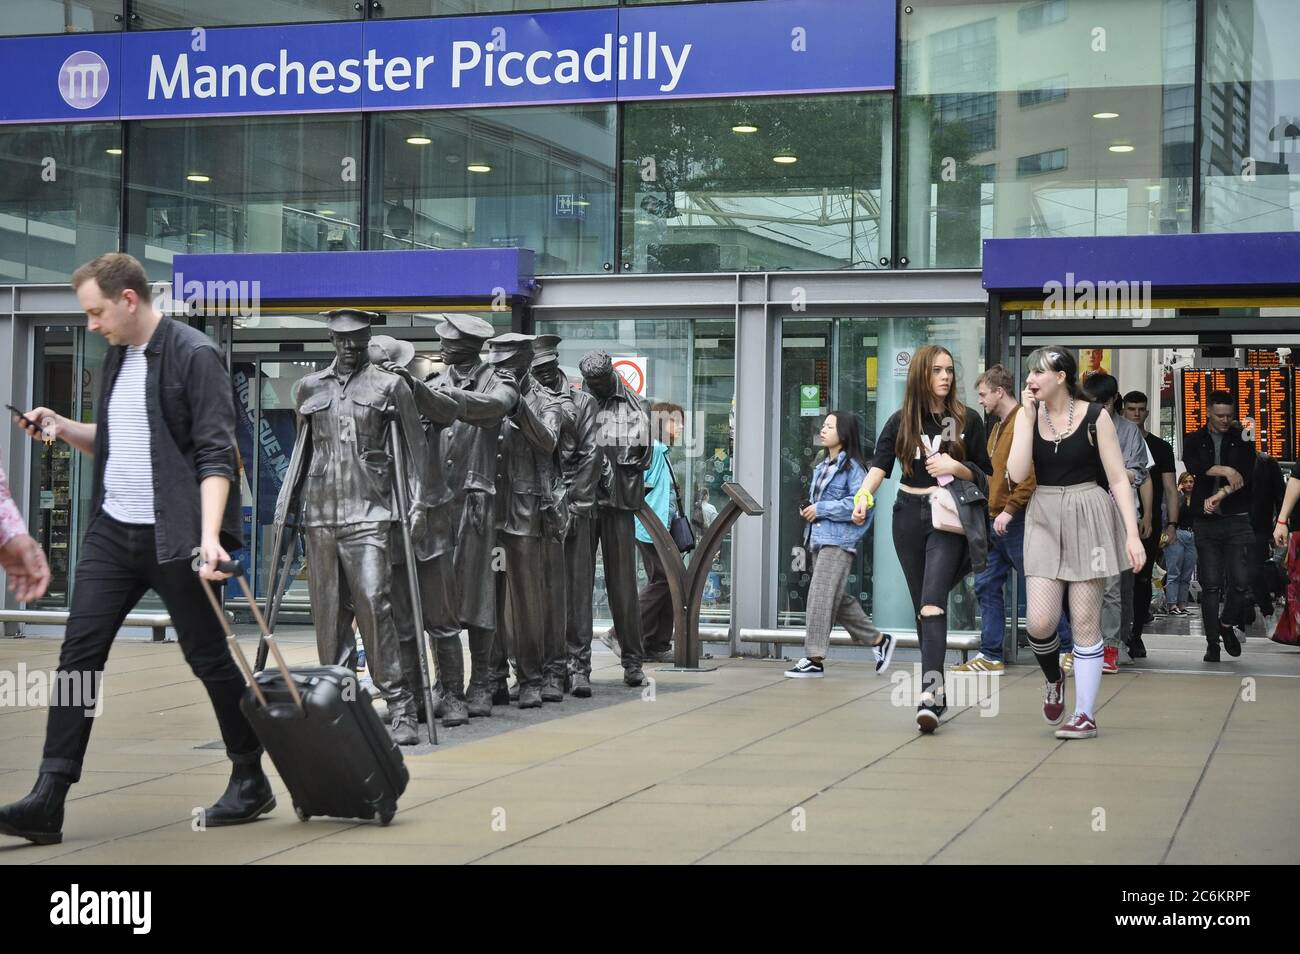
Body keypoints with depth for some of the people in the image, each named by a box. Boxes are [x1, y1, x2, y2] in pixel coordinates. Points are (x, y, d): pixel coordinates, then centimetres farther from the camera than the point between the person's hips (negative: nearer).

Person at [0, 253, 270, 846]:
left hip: (172, 537, -7)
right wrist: (64, 429, 6)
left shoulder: (193, 356, -10)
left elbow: (215, 455, -16)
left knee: (209, 658, 4)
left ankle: (251, 781, 21)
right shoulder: (117, 358, 14)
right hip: (111, 532, 7)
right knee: (78, 656, -2)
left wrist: (209, 536, -26)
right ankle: (48, 801, -3)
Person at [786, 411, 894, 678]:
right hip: (819, 538, 9)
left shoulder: (852, 466, -8)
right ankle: (878, 640, 24)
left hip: (839, 541, -9)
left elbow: (857, 503, -19)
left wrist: (821, 509, -16)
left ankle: (815, 659, -10)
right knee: (838, 599, 12)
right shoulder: (822, 466, 19)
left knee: (821, 596, -12)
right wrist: (808, 509, 7)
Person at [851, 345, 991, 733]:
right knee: (922, 606, 8)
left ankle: (931, 690, -28)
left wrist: (955, 467, -13)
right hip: (910, 515, 3)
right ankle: (936, 691, 17)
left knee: (933, 601, -20)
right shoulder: (901, 421, 5)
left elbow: (984, 474, 7)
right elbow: (879, 466, -7)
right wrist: (864, 496, -26)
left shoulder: (967, 420, 2)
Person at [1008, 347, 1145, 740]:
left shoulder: (1094, 416, -5)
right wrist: (1028, 416, -10)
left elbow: (1118, 478, -4)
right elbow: (1017, 473, -9)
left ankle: (1086, 715, 7)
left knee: (1085, 621, 0)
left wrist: (1133, 535, -11)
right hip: (1044, 520, 3)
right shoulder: (1029, 416, 4)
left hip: (1088, 518, -3)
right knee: (1039, 621, -7)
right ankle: (1054, 678, 25)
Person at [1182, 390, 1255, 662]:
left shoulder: (1242, 441, 9)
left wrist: (1220, 495, -18)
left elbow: (1246, 477, -6)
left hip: (1237, 520, 0)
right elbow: (1193, 466, -11)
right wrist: (1224, 470, -21)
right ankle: (1212, 642, 4)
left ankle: (1226, 624, 19)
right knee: (1210, 585, -2)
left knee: (1240, 580, -7)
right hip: (1207, 521, 0)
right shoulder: (1194, 441, 10)